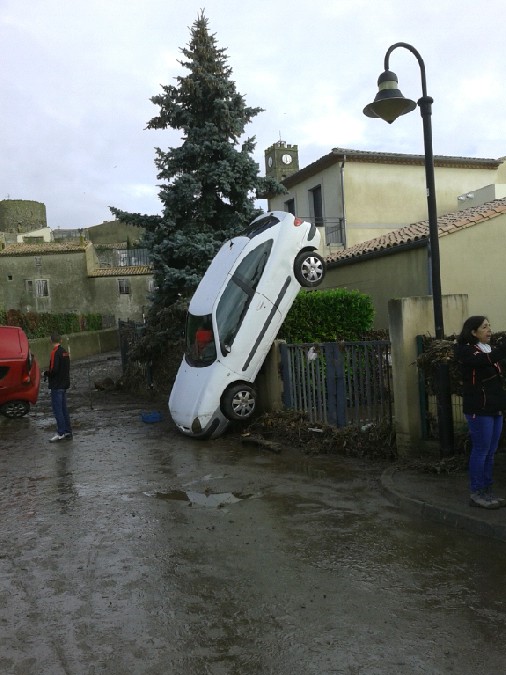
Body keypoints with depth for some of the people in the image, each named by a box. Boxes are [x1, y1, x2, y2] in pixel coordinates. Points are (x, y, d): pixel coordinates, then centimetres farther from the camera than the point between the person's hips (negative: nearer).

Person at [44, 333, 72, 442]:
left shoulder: (55, 352, -15)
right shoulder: (65, 352, 10)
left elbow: (54, 370, -22)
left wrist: (46, 373, -2)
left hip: (56, 385, -8)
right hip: (64, 384, 8)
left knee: (57, 409, -4)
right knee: (64, 409, 13)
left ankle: (61, 433, -3)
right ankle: (68, 432, 16)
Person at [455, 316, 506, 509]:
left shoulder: (488, 348, 16)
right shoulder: (465, 351, -10)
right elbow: (488, 359, -29)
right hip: (479, 409, -8)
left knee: (490, 452, 11)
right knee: (481, 451, -4)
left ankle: (487, 491, 19)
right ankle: (476, 494, 6)